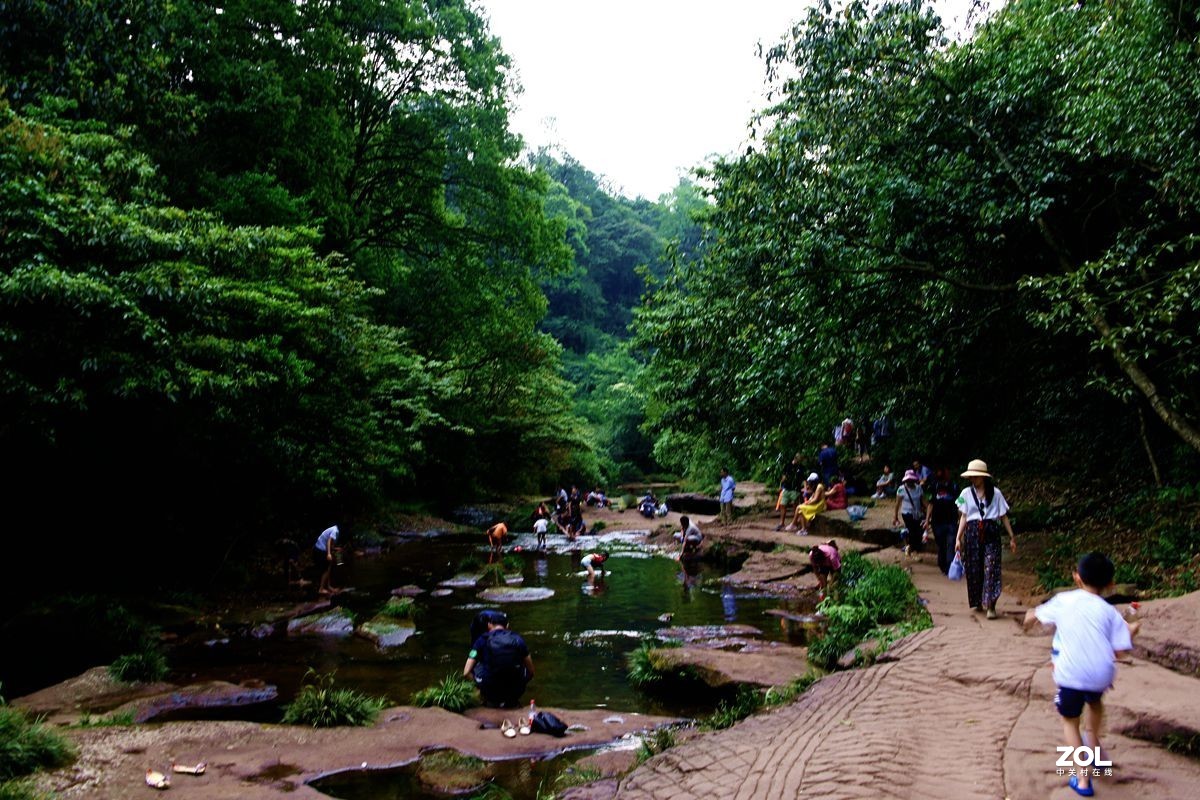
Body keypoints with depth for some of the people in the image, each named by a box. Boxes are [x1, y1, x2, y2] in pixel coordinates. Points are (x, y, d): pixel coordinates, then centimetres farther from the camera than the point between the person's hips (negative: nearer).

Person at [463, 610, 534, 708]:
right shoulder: (518, 639, 5)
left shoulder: (482, 640, 1)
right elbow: (531, 671, 10)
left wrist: (479, 685, 18)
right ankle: (512, 699, 18)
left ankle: (490, 700, 18)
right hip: (516, 691, 1)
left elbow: (466, 672, 1)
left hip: (491, 692, -1)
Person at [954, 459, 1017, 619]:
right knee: (974, 568, 5)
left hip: (991, 532, -2)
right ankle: (977, 602, 23)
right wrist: (958, 538, 2)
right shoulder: (966, 493, 7)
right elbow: (963, 517, 8)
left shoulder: (995, 493, 3)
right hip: (972, 532, 2)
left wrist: (1012, 536, 5)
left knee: (991, 568, -11)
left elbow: (1003, 516, 7)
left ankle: (991, 606, -14)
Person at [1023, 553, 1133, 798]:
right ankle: (1094, 744, 48)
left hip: (1070, 675, -2)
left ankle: (1083, 778, 9)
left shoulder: (1063, 601, 6)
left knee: (1070, 721, 16)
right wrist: (1129, 631, 18)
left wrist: (1029, 617, 48)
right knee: (1094, 700, 36)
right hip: (1101, 676, 2)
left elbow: (1034, 615, 23)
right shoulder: (1110, 612, 3)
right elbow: (1120, 651, -4)